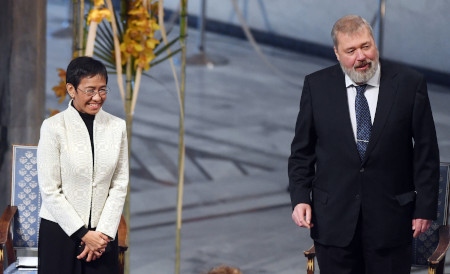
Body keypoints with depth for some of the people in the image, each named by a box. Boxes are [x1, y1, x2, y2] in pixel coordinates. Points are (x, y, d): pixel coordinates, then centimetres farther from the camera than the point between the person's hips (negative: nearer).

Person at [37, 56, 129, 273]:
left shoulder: (117, 127, 1)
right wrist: (82, 234, -10)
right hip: (60, 231, -3)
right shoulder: (53, 127, -9)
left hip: (103, 232, 3)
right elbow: (49, 190, -10)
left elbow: (120, 185, 2)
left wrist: (104, 232, -6)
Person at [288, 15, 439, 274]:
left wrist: (425, 206, -2)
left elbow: (426, 151, -1)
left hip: (391, 215, -1)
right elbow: (302, 150, 6)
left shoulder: (410, 84, -5)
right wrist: (300, 198, -4)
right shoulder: (317, 85, -1)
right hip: (333, 217, 1)